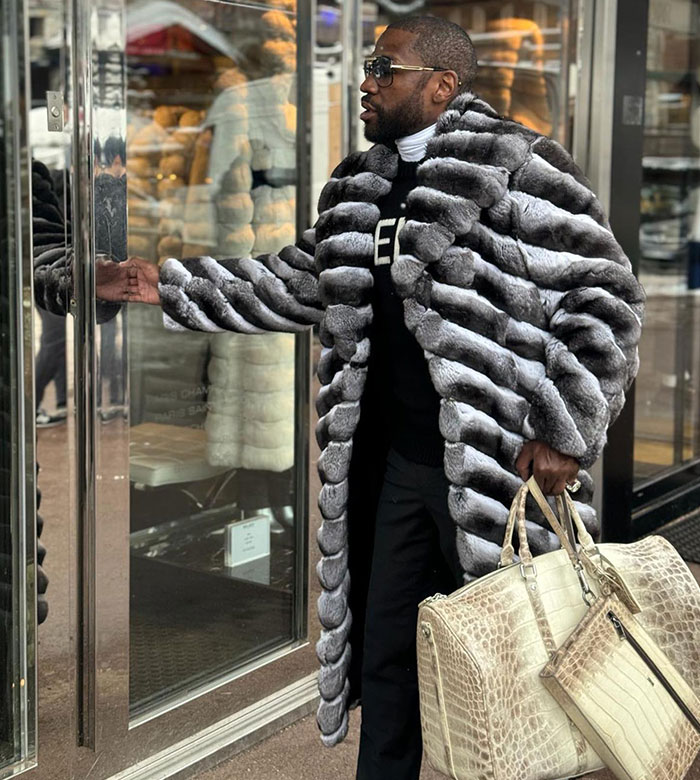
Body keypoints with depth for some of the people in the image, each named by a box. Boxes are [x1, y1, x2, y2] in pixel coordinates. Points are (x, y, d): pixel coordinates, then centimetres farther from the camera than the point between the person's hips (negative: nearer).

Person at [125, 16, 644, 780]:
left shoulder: (517, 167, -12)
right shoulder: (363, 187, 10)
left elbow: (606, 295, -13)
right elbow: (297, 281, 18)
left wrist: (564, 433, -14)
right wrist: (174, 287, 13)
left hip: (497, 461, -7)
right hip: (397, 459, 7)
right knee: (385, 651, 16)